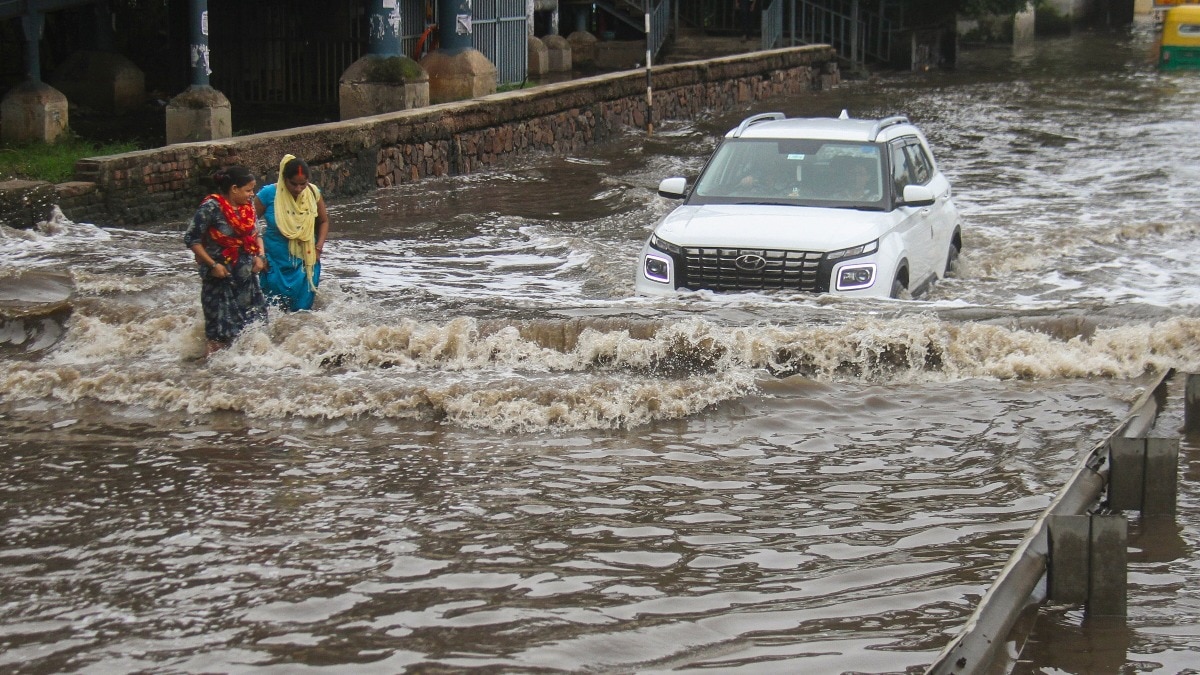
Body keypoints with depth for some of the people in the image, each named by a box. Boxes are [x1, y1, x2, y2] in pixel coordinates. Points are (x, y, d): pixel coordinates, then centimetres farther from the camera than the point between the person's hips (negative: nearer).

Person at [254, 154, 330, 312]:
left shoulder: (313, 193, -5)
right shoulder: (269, 194, -14)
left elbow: (323, 221, 11)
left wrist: (319, 247, -1)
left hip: (304, 262, 3)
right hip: (276, 262, -3)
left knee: (303, 307, 6)